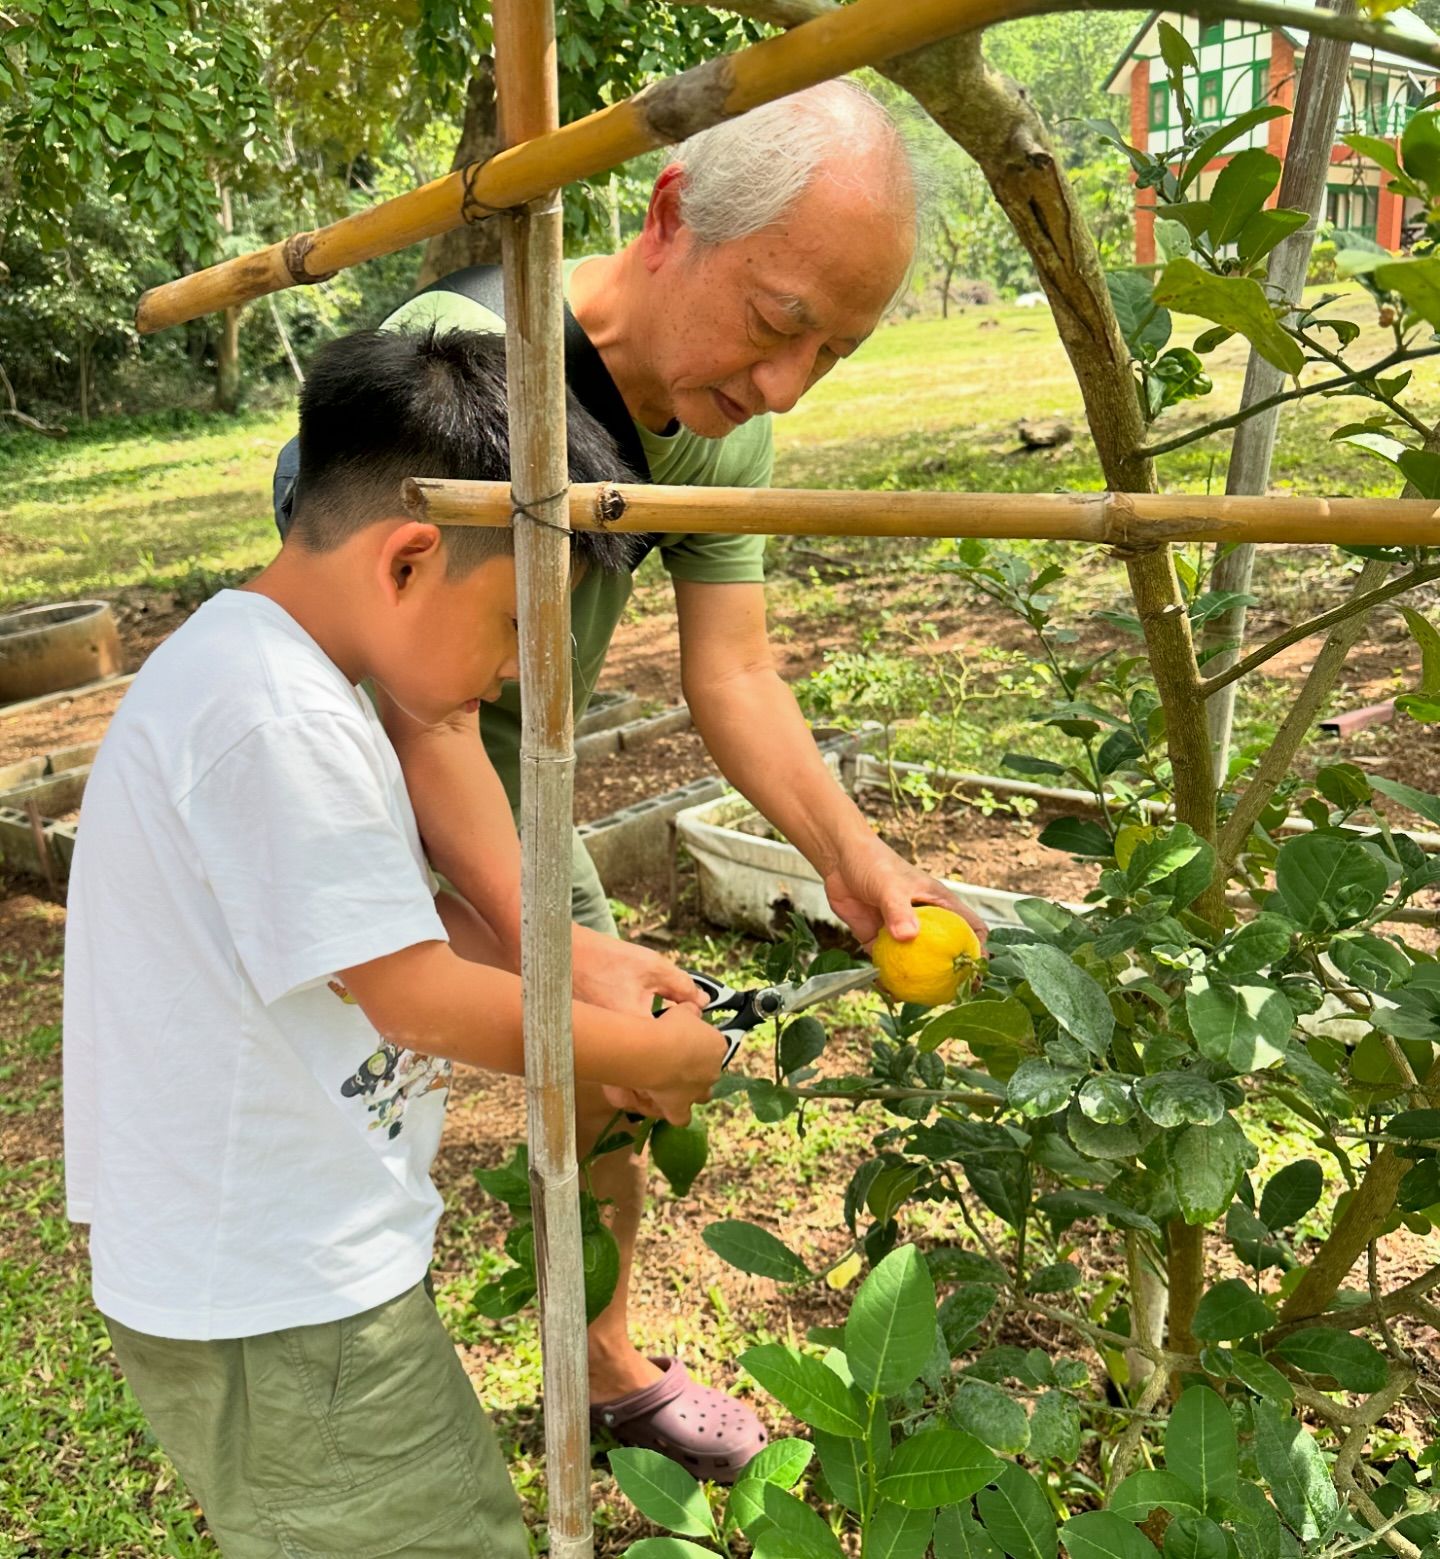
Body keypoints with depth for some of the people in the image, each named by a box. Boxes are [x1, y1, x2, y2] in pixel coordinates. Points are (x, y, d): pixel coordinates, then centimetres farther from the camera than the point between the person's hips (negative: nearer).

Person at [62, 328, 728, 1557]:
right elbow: (419, 996, -23)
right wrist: (652, 1053, -10)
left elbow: (401, 911, 13)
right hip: (280, 1316, -10)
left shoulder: (257, 664, 6)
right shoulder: (276, 718, -27)